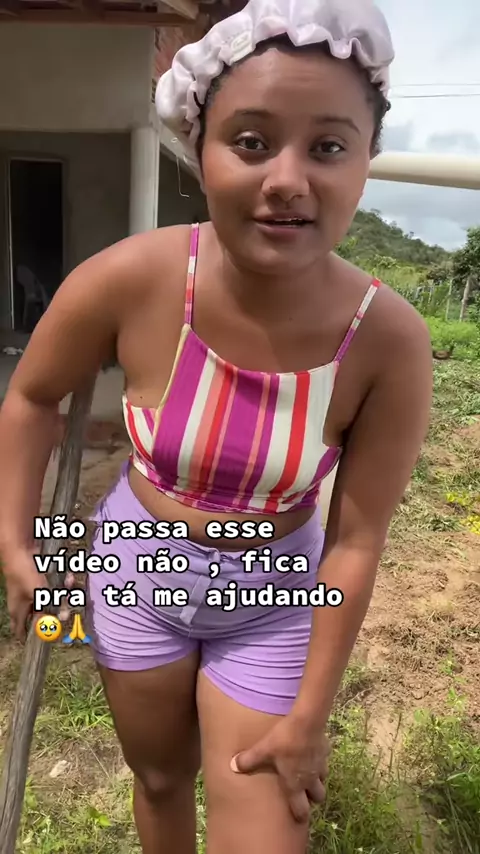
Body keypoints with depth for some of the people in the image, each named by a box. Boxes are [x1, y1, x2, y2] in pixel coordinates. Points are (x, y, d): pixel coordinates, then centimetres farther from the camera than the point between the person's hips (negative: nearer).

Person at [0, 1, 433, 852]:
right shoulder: (131, 280, -25)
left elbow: (355, 544, -17)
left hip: (276, 597, 0)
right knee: (160, 776, 27)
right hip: (140, 566, 2)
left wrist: (308, 715, -8)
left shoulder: (389, 340, -25)